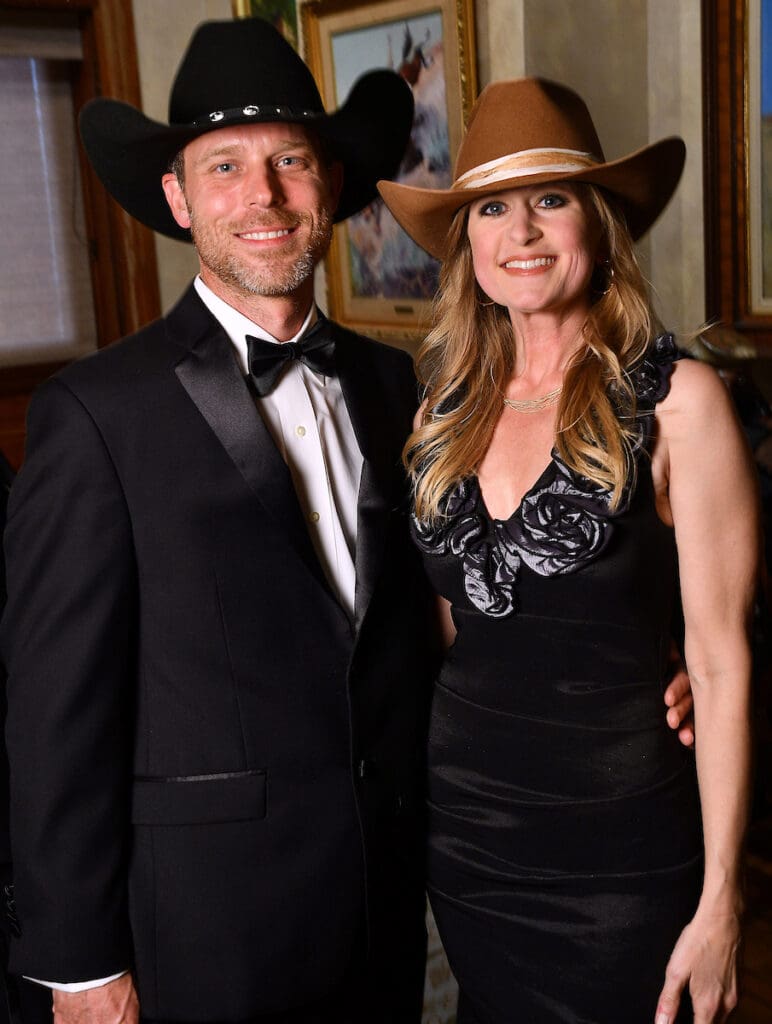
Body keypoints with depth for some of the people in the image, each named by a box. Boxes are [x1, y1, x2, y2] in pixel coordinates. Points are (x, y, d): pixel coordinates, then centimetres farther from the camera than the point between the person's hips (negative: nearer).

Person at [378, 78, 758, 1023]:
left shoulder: (674, 399, -11)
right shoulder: (447, 404, 2)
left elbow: (721, 661, -11)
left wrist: (719, 901, -11)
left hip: (617, 853, -4)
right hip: (462, 833, 5)